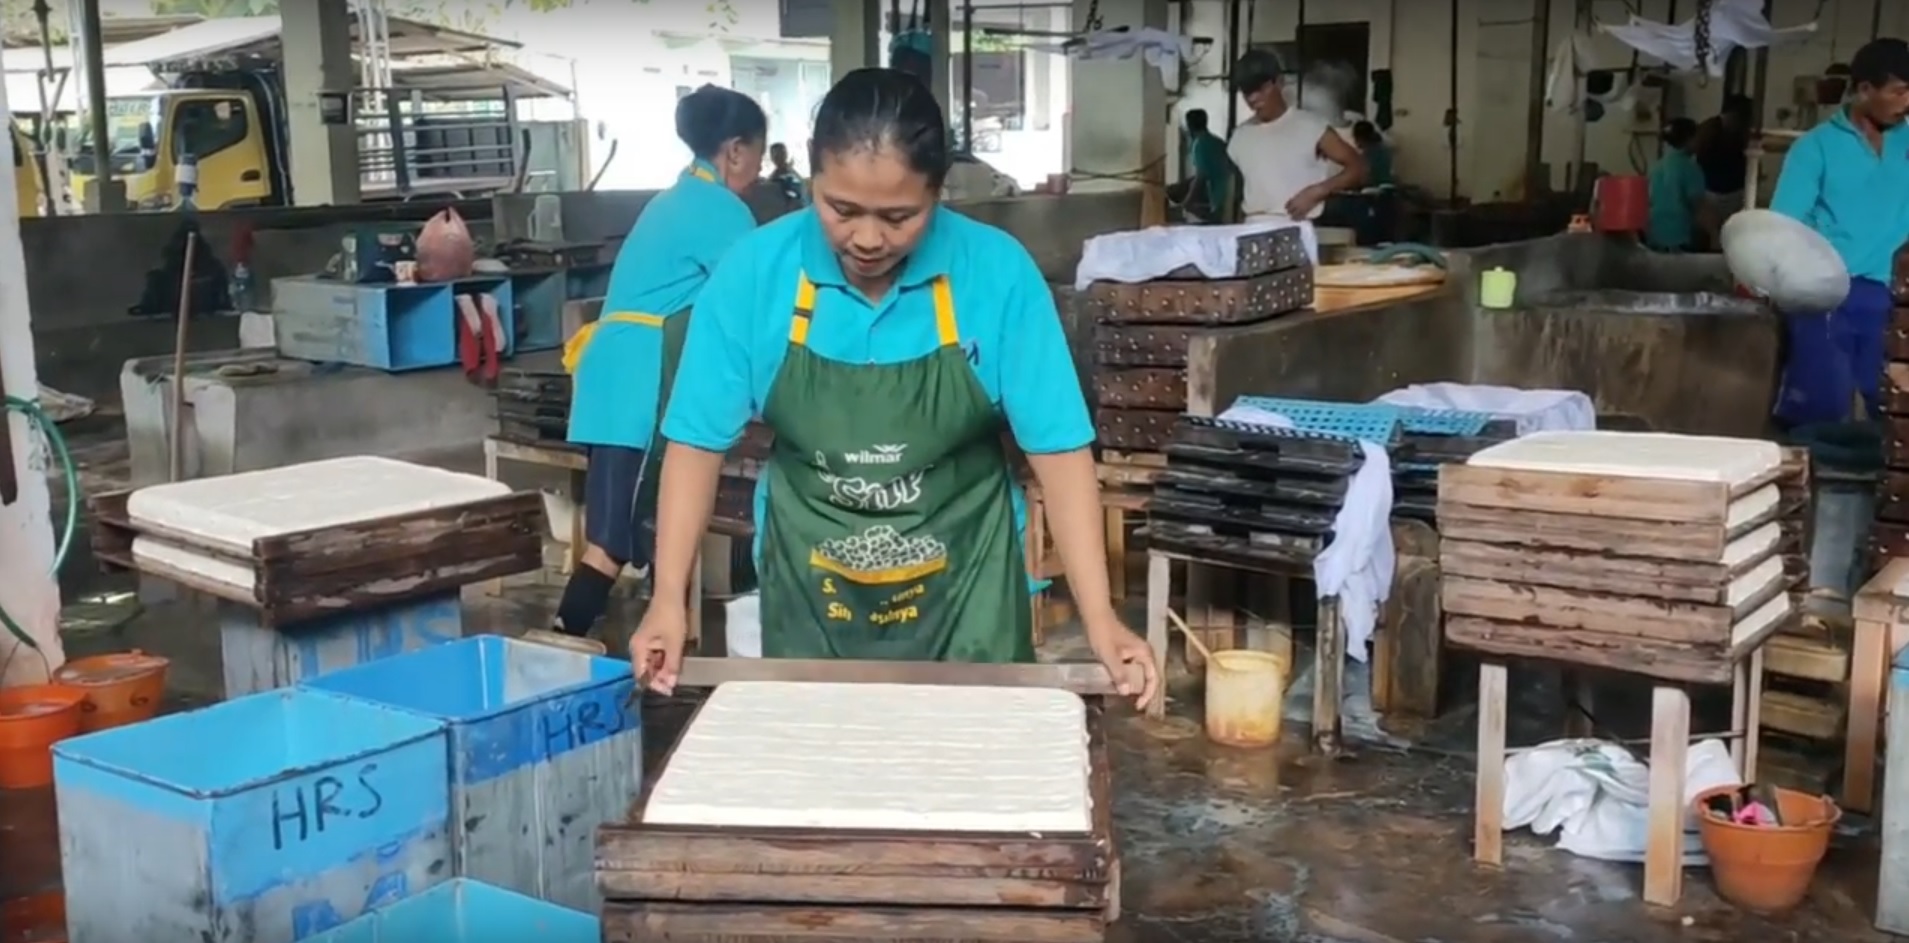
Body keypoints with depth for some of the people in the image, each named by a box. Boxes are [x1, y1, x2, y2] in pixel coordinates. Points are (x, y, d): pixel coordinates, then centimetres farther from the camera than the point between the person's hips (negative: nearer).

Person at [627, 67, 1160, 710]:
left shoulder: (998, 274, -15)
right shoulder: (753, 273, -12)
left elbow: (1057, 447, -13)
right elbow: (699, 440, -5)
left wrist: (1098, 617, -18)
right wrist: (669, 599, -12)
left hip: (964, 592, -1)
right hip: (808, 594, 1)